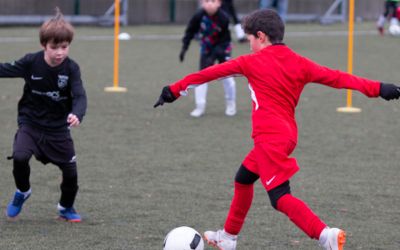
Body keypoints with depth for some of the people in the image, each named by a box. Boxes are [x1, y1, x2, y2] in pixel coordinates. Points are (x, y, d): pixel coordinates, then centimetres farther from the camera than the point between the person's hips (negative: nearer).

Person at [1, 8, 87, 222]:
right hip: (30, 124, -1)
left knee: (70, 171, 2)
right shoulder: (31, 62, -12)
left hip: (58, 128, 1)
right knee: (19, 157, -25)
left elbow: (79, 96, -22)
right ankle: (22, 192, 7)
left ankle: (66, 208, 32)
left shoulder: (71, 68, -13)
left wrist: (77, 115, -42)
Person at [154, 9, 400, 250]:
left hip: (270, 138, -8)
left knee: (280, 197, -12)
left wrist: (174, 90, 12)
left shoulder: (252, 62, -4)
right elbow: (336, 78, 1)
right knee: (243, 179, 25)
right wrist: (378, 88, -1)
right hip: (288, 134, 8)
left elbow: (211, 73, 3)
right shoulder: (299, 63, 8)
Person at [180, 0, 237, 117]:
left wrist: (214, 55, -26)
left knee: (226, 76, -3)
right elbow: (190, 31, -7)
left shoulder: (223, 18, -27)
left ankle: (230, 104, 17)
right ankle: (200, 107, 4)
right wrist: (184, 47, -13)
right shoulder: (199, 16, -21)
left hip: (222, 48, -2)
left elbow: (225, 39, -20)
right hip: (206, 49, 2)